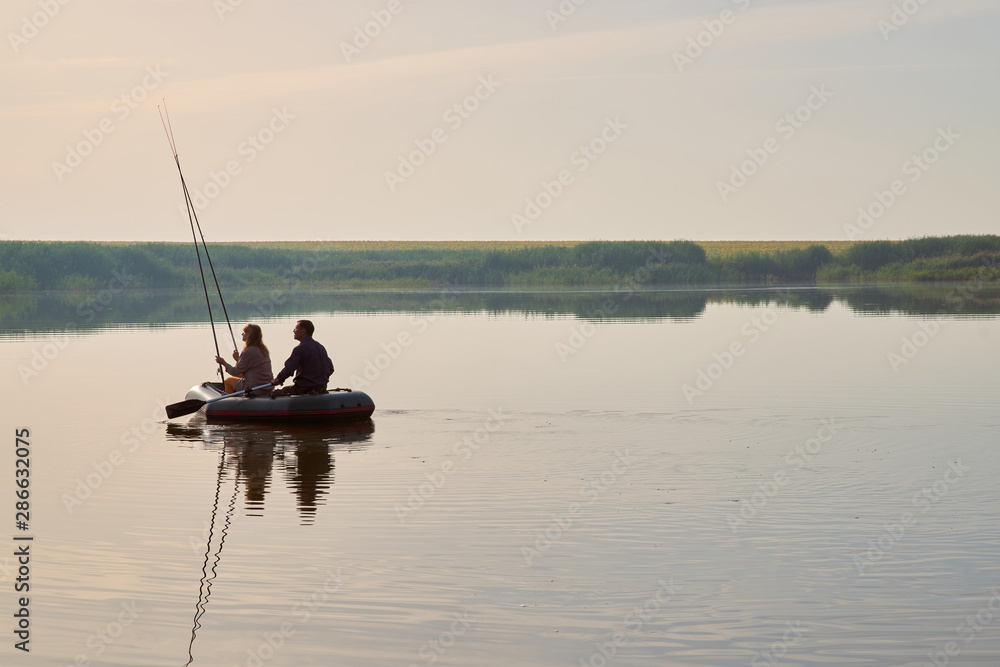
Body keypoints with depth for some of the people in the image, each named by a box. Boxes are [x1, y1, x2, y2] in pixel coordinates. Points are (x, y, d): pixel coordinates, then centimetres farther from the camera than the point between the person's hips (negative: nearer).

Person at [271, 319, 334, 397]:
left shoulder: (300, 348, -15)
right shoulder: (320, 347, 9)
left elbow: (288, 370, -22)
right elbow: (331, 369, 13)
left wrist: (277, 380, -6)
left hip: (304, 388, -8)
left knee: (273, 394, 4)